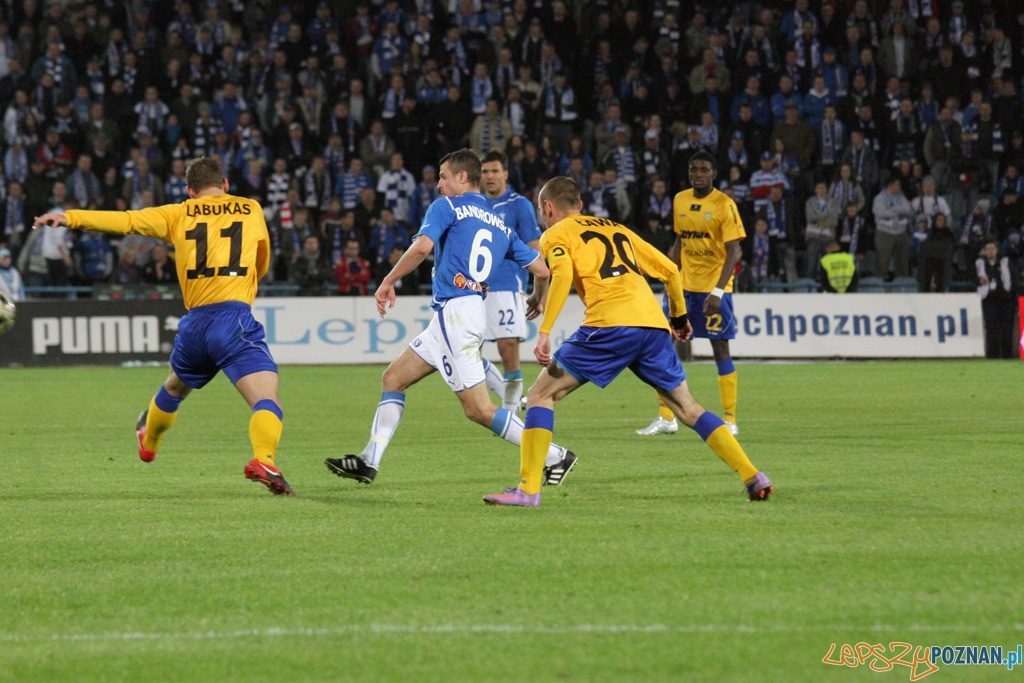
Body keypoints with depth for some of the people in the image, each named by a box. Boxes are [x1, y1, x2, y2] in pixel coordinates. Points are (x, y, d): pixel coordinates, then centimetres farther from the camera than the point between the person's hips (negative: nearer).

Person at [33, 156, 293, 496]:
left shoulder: (179, 214, 13)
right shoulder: (251, 210, 14)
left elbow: (126, 220, 8)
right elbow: (262, 265, 27)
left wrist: (70, 217, 11)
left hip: (194, 322, 3)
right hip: (235, 317, -3)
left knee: (175, 388, 32)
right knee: (267, 400, -14)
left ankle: (149, 439, 57)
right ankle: (263, 459, -40)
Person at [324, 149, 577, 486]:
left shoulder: (446, 207, -1)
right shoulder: (500, 224, 18)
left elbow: (422, 247, -19)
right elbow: (541, 269, 14)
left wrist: (388, 281, -8)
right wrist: (539, 297, 36)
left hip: (455, 311, -9)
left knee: (478, 409, -9)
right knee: (394, 377, 14)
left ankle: (554, 456, -8)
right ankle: (369, 461, 10)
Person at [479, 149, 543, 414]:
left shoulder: (519, 205, -1)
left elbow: (535, 251, -4)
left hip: (507, 286, -6)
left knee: (508, 346, -13)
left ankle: (510, 412, -2)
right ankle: (507, 394, 16)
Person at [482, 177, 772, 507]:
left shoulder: (556, 235, 13)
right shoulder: (618, 230, 31)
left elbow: (562, 273, -9)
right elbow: (670, 270, 28)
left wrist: (544, 332, -14)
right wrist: (679, 316, 41)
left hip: (610, 325, -5)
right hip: (654, 325, 5)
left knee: (541, 395, 4)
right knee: (688, 408, 16)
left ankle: (528, 488, -6)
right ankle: (753, 477, 7)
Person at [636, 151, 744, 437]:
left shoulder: (724, 204, -11)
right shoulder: (680, 201, 7)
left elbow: (734, 252, -15)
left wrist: (717, 292, -23)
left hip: (714, 286, -6)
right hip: (684, 285, 6)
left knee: (720, 349, -3)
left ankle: (730, 420, 5)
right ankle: (666, 418, 6)